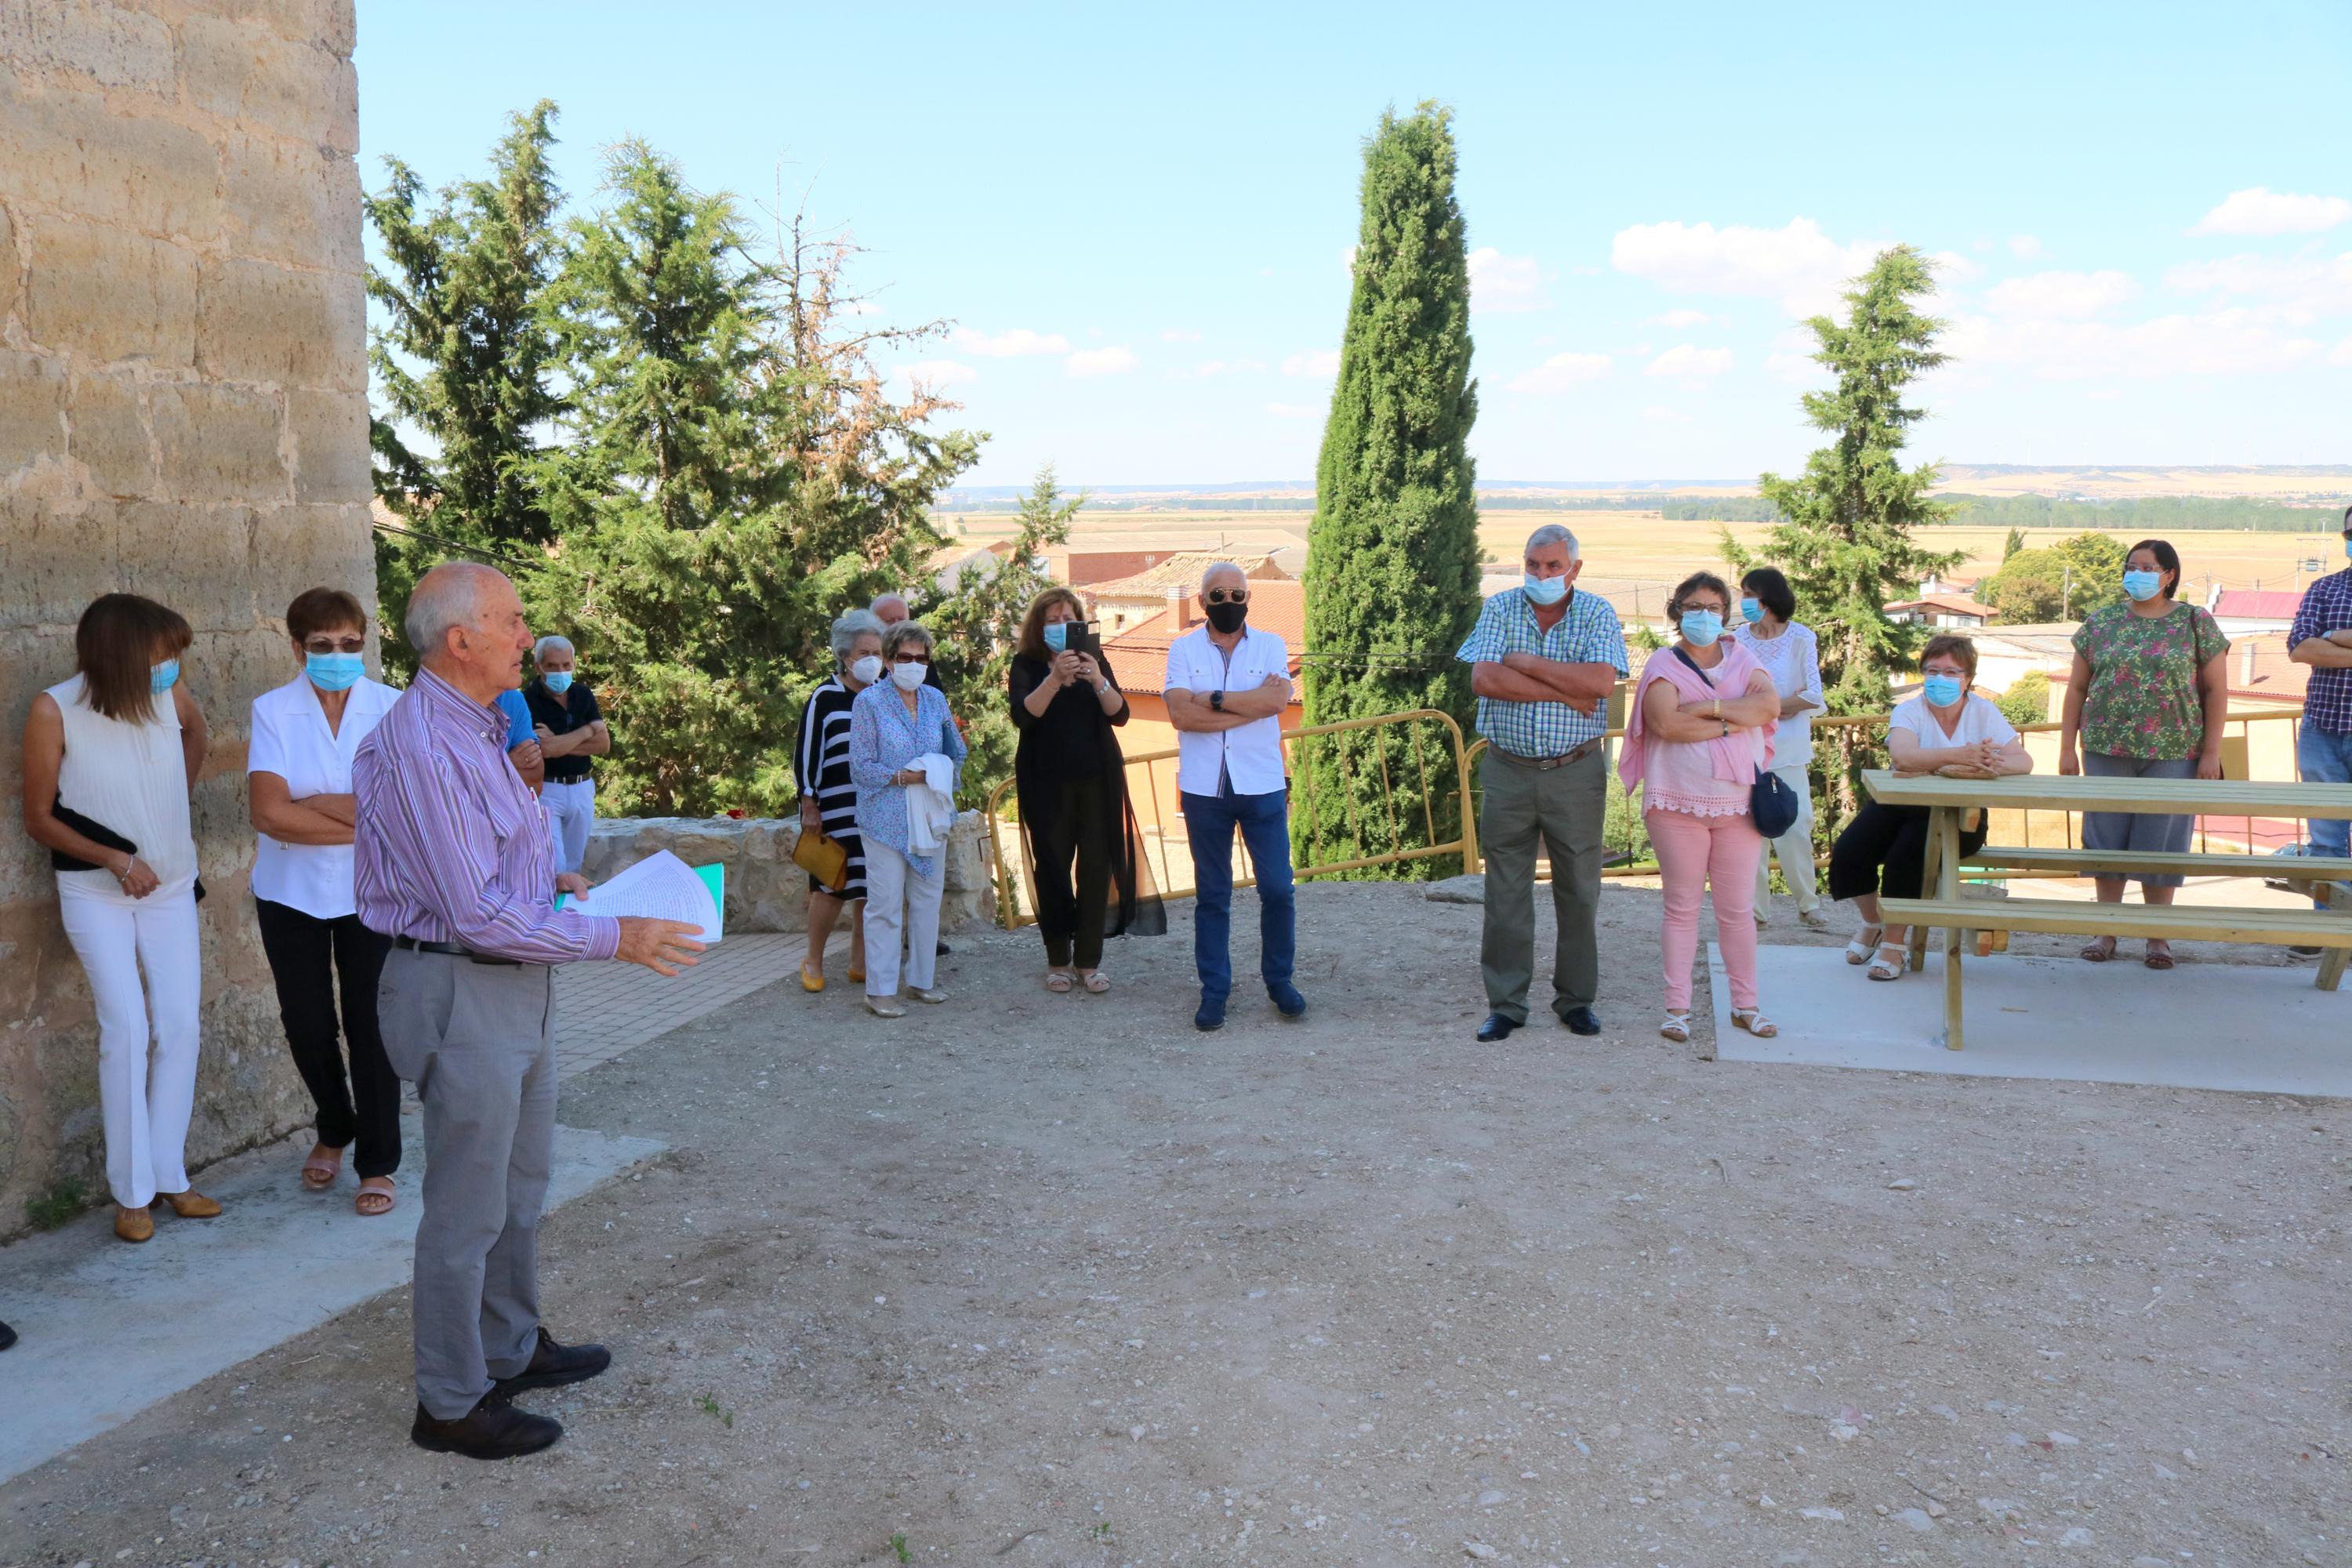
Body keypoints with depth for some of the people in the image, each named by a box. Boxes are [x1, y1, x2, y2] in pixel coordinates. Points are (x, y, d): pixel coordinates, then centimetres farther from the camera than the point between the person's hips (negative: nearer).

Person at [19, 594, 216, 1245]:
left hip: (171, 886, 4)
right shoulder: (54, 712, -16)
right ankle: (133, 1190, 2)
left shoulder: (171, 695, -8)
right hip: (96, 893, -3)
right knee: (127, 1029, -10)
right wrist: (113, 857, -20)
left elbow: (197, 737, 18)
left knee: (180, 1026, 1)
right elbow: (39, 817, -8)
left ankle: (169, 1174, 14)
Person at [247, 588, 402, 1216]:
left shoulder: (391, 708, -7)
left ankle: (378, 1163, 14)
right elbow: (267, 812, -17)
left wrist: (314, 804, -17)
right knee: (307, 1023, 10)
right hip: (291, 893, 1)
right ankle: (334, 1129, 38)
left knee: (370, 1024, 0)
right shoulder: (271, 712, -7)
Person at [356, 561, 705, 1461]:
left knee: (520, 1188, 22)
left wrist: (546, 883, 9)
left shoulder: (475, 729, 10)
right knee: (467, 1210, 3)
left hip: (514, 984, 10)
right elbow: (477, 913, -25)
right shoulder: (422, 747, -23)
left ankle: (512, 1350, 39)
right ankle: (452, 1405, 17)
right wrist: (613, 938, -20)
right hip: (461, 992, -10)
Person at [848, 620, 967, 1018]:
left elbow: (955, 753, 19)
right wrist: (905, 777, -18)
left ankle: (922, 980, 24)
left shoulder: (935, 699, 9)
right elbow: (860, 767, -9)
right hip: (886, 819, -5)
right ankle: (880, 991, 4)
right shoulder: (869, 702, -6)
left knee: (928, 901, 11)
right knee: (885, 906, -3)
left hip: (929, 818, 5)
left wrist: (942, 780, 0)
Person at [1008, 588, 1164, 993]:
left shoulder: (1094, 659, 7)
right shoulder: (1026, 664, 1)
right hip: (1048, 782, -2)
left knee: (1097, 866, -2)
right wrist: (1055, 678, -30)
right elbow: (1023, 715, -16)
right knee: (1053, 867, -1)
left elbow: (1119, 715, -4)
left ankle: (1089, 960, 7)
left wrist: (1098, 680, -23)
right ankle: (1058, 961, 10)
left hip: (1097, 779, 2)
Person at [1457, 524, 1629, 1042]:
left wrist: (1527, 663, -14)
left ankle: (1576, 998, 21)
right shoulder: (1500, 608, 2)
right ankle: (1505, 1003, 13)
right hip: (1508, 771, 0)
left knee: (1579, 891, 7)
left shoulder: (1597, 614, 0)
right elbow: (1483, 679, -13)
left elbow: (1601, 682, -17)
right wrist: (1564, 691, -15)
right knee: (1505, 893, 4)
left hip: (1576, 772, 0)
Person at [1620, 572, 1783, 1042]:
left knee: (1738, 910, 7)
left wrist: (1707, 708, -15)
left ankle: (1745, 1005, 17)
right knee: (1682, 908, 3)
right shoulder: (1664, 664, 2)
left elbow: (1770, 704, -8)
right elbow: (1667, 723, -16)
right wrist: (1733, 722, -10)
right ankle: (1677, 1008, 9)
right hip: (1679, 804, -3)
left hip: (1740, 804, 3)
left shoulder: (1742, 659, 12)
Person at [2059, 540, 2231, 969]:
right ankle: (2107, 932, 16)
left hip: (2172, 755, -2)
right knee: (2106, 839, 5)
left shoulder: (2196, 623, 3)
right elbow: (2077, 687, 9)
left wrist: (2211, 753, -4)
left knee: (2162, 843, 2)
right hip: (2106, 751, 2)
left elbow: (2216, 692, 2)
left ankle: (2158, 937, 14)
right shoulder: (2100, 623, 7)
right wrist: (2067, 747, 4)